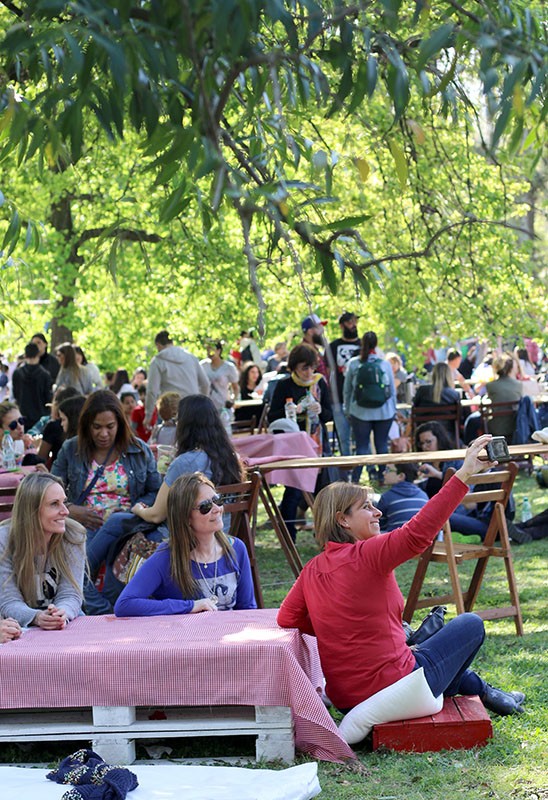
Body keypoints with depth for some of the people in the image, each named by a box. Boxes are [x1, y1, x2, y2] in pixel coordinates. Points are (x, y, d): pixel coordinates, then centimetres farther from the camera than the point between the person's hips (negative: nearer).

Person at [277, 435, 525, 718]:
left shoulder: (312, 570, 2)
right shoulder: (366, 554, -19)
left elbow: (287, 618, 4)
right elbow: (418, 532, -30)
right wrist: (464, 473, -32)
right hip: (394, 690, -7)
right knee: (470, 624, 13)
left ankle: (482, 690, 44)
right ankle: (484, 693, 34)